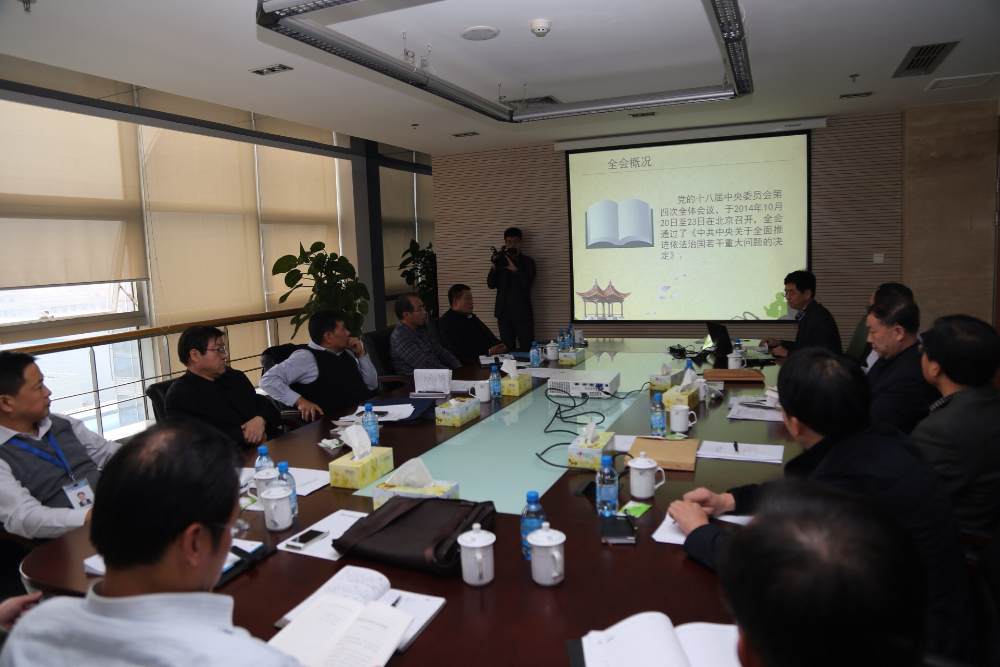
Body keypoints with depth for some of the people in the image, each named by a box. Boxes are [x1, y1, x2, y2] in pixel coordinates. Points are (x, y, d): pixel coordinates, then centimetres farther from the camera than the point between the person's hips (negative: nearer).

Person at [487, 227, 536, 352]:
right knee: (507, 350, 5)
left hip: (522, 313, -3)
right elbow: (491, 284, 4)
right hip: (504, 313, 3)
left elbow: (527, 284, -11)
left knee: (527, 349, -5)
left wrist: (514, 269, -25)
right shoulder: (501, 261, 11)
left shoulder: (528, 262, 3)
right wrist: (494, 266, -12)